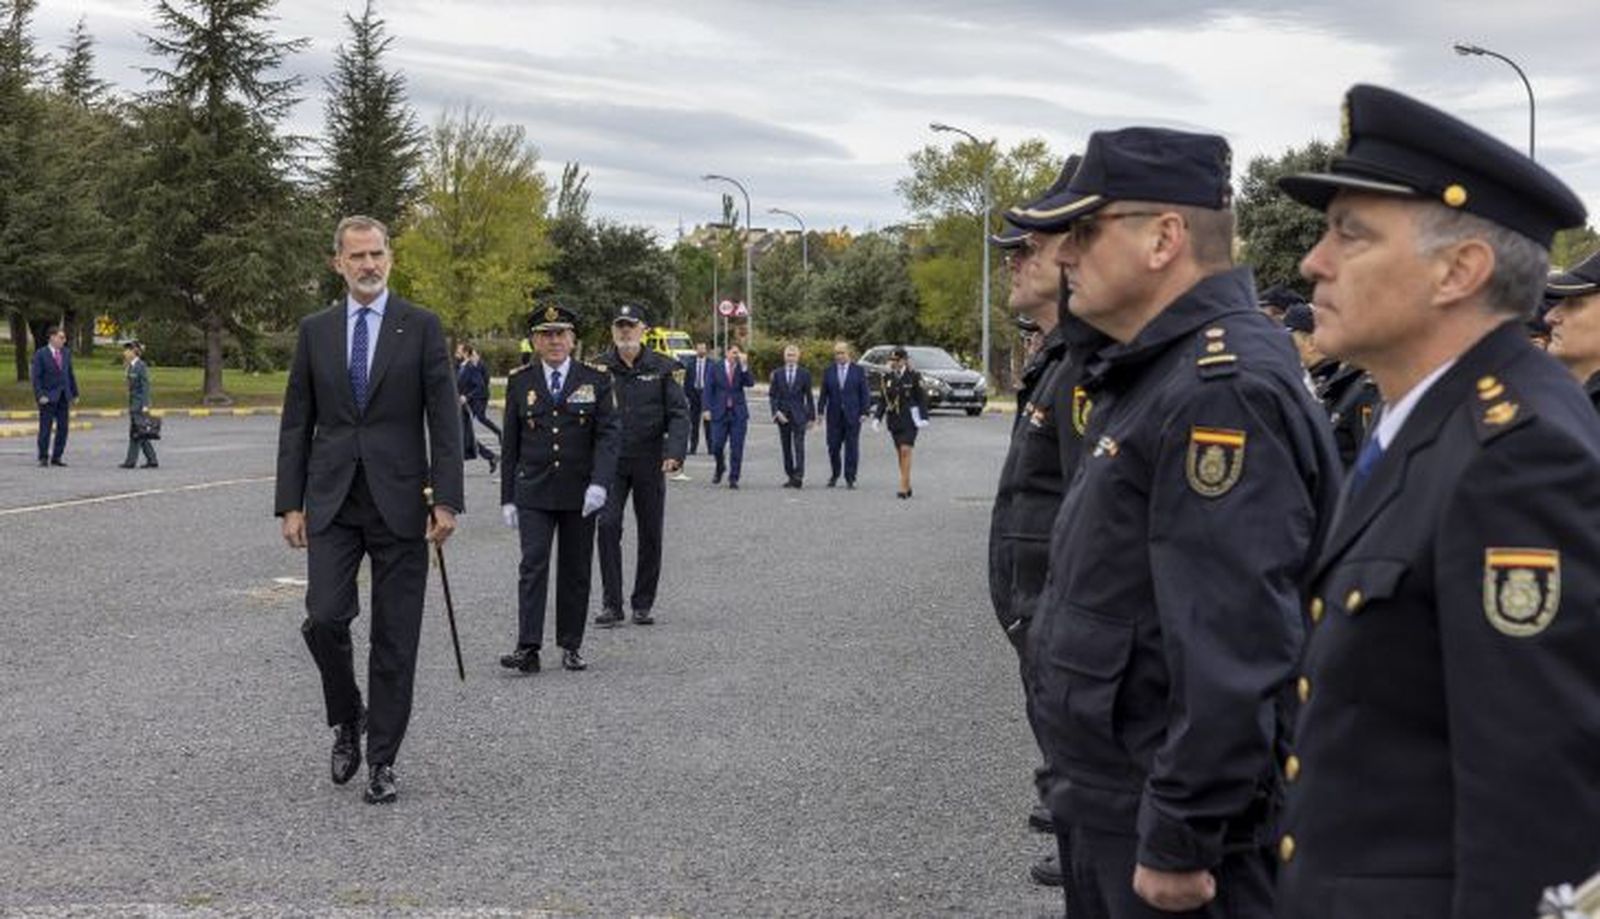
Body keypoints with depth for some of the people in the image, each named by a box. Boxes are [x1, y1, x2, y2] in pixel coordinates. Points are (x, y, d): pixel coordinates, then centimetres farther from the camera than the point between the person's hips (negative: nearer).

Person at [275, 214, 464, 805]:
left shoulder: (421, 328, 1)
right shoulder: (315, 330, 8)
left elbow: (444, 420, -2)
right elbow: (296, 423, 9)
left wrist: (447, 501, -9)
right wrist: (290, 503, 3)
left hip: (398, 503, -2)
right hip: (332, 502, 2)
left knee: (395, 640, 2)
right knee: (324, 618, -11)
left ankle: (382, 762, 12)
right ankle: (346, 721, 16)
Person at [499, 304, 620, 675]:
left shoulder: (596, 380, 2)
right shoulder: (520, 382, 5)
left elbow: (609, 433, -5)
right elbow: (510, 444, 8)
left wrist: (599, 483, -19)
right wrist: (507, 498, 4)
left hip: (580, 493, 0)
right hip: (533, 494, 0)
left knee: (576, 571, 7)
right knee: (533, 566, -9)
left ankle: (571, 646, 16)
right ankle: (528, 648, -12)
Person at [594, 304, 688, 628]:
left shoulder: (663, 368, 2)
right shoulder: (600, 368, 3)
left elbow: (679, 414, -1)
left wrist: (674, 453, -15)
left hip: (649, 462, 0)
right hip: (611, 462, 0)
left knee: (650, 534, 5)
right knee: (607, 526, -10)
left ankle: (643, 604, 17)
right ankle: (611, 604, -4)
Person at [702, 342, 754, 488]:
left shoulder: (742, 369, 6)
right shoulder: (715, 368, 3)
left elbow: (750, 383, -11)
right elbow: (709, 389, 1)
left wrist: (744, 366, -17)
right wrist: (707, 409, -7)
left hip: (738, 413, 1)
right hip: (720, 412, -1)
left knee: (736, 447, -3)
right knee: (716, 445, -1)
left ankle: (733, 479, 4)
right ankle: (720, 468, 29)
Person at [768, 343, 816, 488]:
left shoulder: (805, 374, 3)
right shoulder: (777, 374, 6)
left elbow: (809, 396, 6)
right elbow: (772, 396, 5)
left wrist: (811, 416, 3)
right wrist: (777, 412, -9)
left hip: (798, 415, -2)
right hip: (783, 416, 2)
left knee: (799, 446, -12)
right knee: (786, 448, 5)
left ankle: (799, 477, -17)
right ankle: (790, 476, 12)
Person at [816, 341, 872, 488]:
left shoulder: (858, 371, 2)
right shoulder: (828, 372, 7)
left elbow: (864, 393, 1)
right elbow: (824, 393, 8)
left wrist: (864, 412, -6)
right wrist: (821, 411, -1)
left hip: (853, 415, -2)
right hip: (834, 415, 2)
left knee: (852, 447, -1)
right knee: (833, 447, 3)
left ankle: (850, 478, 5)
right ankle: (834, 475, 20)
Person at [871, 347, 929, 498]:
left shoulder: (914, 377, -4)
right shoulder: (886, 379, 7)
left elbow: (921, 399, -4)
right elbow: (882, 401, 10)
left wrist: (924, 418, -13)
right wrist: (877, 417, -2)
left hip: (910, 420, -5)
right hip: (894, 421, 5)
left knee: (905, 451, -14)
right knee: (900, 453, 8)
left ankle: (903, 488, -16)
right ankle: (908, 486, 17)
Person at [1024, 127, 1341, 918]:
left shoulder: (1224, 391, -22)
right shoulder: (1156, 377, 12)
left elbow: (1233, 652, -27)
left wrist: (1179, 842, -24)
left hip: (1172, 825, -10)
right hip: (1111, 808, 10)